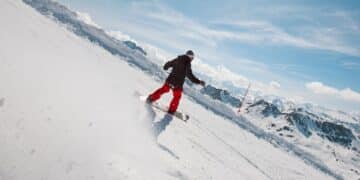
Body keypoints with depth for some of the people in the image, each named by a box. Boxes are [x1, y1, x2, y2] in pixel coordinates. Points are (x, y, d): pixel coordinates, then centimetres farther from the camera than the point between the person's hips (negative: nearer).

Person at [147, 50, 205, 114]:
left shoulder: (177, 59, 4)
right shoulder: (187, 63, -15)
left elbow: (168, 64, 17)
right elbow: (189, 74, -23)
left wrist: (165, 67, 40)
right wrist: (199, 82, -21)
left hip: (170, 80, 5)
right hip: (178, 83, -5)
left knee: (163, 90, 25)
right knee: (177, 96, 16)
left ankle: (151, 98, 30)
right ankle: (171, 110, 22)